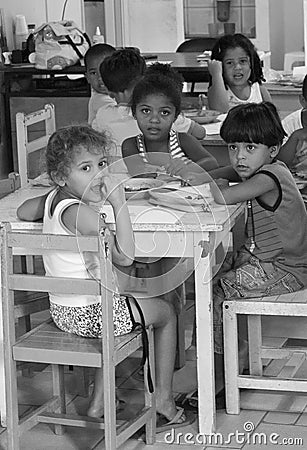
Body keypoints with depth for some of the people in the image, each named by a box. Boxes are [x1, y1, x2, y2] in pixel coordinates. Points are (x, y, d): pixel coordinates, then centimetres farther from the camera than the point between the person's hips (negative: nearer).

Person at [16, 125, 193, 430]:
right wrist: (119, 204, -31)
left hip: (61, 310, 8)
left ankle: (99, 403, 35)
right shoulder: (81, 213, -27)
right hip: (91, 313, -8)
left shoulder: (53, 198, 1)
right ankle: (164, 400, 23)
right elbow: (124, 256, -31)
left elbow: (23, 212, 23)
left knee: (119, 308, 38)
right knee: (166, 313, 14)